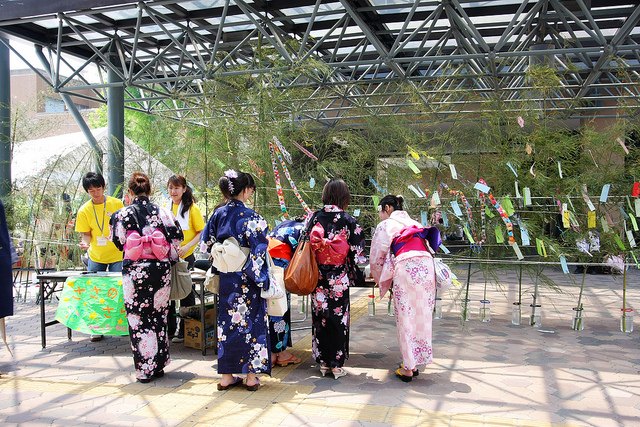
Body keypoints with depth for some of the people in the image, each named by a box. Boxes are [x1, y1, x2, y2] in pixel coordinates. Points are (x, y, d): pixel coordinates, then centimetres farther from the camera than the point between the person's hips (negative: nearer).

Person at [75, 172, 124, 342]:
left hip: (117, 255, -1)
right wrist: (85, 243, -19)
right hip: (96, 257, 2)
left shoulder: (116, 204, -4)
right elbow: (86, 233, 1)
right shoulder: (84, 210, -2)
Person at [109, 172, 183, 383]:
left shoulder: (123, 214, -4)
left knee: (138, 318, 4)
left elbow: (119, 243, 6)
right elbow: (176, 237, 3)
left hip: (135, 271, -2)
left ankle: (144, 370, 7)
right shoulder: (161, 211, 0)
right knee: (159, 316, 12)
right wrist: (169, 256, 19)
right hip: (160, 269, 2)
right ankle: (159, 365, 20)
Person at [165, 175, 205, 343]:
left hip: (185, 257, -5)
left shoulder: (191, 208, -6)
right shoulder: (165, 208, 9)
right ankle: (169, 330, 23)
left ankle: (185, 331, 15)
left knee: (186, 295, 3)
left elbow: (202, 232, -7)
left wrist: (187, 246, -19)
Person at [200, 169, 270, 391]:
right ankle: (251, 376, 13)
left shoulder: (218, 214, 2)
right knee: (251, 322, 6)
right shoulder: (250, 217, -15)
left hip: (225, 280, 5)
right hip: (246, 281, -5)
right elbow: (258, 251, -17)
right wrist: (261, 278, -10)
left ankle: (227, 376, 19)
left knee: (227, 322, 13)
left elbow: (207, 244, 9)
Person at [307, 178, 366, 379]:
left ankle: (323, 362, 19)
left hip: (317, 276, 3)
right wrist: (353, 273, 10)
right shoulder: (348, 220, -8)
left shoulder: (315, 217, 0)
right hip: (338, 277, -3)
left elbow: (308, 245, 6)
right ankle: (336, 364, 11)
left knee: (320, 317, 11)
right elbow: (357, 252, -5)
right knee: (338, 317, 6)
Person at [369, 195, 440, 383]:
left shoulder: (386, 225, 11)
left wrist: (381, 280, 29)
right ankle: (415, 364, 20)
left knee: (406, 318, 2)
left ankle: (408, 369, 6)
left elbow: (376, 257, 12)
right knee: (422, 316, 11)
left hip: (406, 268, -6)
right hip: (427, 267, 6)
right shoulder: (414, 223, 27)